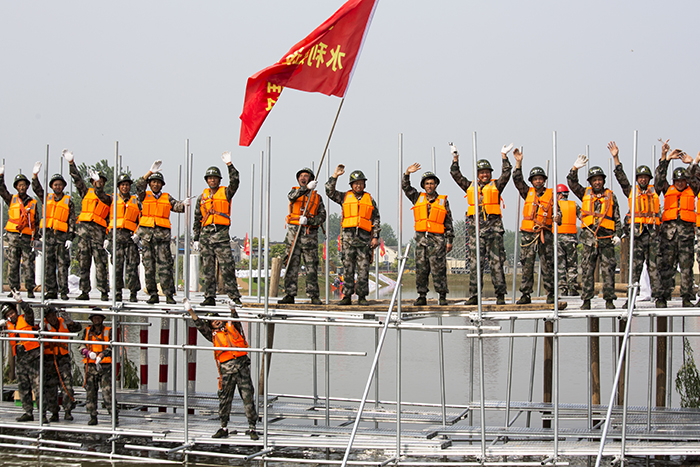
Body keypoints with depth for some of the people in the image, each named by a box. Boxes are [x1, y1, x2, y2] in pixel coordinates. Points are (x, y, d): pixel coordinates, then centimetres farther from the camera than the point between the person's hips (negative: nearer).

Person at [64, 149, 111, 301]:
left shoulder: (107, 198, 12)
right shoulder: (87, 192, 21)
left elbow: (100, 195, -10)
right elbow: (77, 179, 17)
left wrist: (98, 181, -25)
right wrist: (71, 162, 11)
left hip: (98, 230, -3)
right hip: (83, 228, 3)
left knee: (100, 262, -8)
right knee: (83, 262, 1)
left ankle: (104, 292, -8)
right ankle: (84, 292, 3)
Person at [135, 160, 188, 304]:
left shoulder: (167, 198, 16)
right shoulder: (145, 196, 12)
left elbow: (177, 206, 4)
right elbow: (139, 186, -5)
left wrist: (184, 204, -19)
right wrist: (151, 172, -13)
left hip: (162, 233, 0)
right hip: (147, 233, 0)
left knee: (165, 265, -6)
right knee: (149, 265, 1)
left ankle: (169, 294, -7)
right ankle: (153, 294, 5)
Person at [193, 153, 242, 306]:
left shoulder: (225, 193, 8)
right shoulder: (202, 198, 17)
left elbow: (235, 182, -12)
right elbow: (197, 220, 18)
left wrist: (229, 164, -16)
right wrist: (196, 239, 13)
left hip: (221, 234, -4)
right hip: (206, 234, 4)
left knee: (227, 267, -9)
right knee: (208, 268, 3)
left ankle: (234, 296, -8)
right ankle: (209, 297, 7)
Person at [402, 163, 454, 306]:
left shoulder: (443, 201, 8)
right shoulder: (418, 197, 15)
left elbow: (448, 223, 8)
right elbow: (405, 187, 9)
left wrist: (449, 241, 2)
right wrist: (407, 173, -7)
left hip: (437, 238, -3)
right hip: (421, 238, 3)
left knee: (438, 268, -7)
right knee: (421, 268, 2)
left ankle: (442, 297, -5)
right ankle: (422, 297, 6)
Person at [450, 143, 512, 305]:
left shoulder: (496, 185, 9)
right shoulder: (470, 186, 16)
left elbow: (506, 174, -2)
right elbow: (456, 175, 15)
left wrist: (504, 156, -6)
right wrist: (455, 158, 8)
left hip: (494, 227, -2)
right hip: (475, 228, 2)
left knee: (497, 262, -4)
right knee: (475, 263, 1)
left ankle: (500, 295, -1)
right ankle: (473, 295, 3)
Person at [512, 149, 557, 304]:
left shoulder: (551, 194, 7)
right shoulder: (528, 192, 12)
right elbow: (517, 180, 4)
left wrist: (557, 218, -12)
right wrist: (518, 163, -2)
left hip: (545, 234, -2)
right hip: (528, 234, 2)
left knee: (547, 266, -3)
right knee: (527, 265, 1)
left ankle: (551, 294, 3)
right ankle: (525, 295, 4)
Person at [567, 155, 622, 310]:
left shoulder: (611, 196, 11)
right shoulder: (585, 194, 13)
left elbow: (617, 218, 11)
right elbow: (572, 183, 5)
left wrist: (617, 235, 0)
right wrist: (575, 168, -8)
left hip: (606, 239, -1)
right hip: (589, 238, 1)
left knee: (608, 270, -2)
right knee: (587, 270, 1)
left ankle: (609, 300, 3)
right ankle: (586, 300, 5)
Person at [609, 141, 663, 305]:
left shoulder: (655, 190, 14)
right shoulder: (631, 191, 12)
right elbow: (621, 177, 7)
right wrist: (616, 158, 1)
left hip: (653, 231, 0)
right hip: (637, 232, 0)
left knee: (654, 264, 0)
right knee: (635, 264, -1)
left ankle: (657, 294, -1)